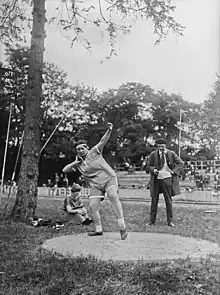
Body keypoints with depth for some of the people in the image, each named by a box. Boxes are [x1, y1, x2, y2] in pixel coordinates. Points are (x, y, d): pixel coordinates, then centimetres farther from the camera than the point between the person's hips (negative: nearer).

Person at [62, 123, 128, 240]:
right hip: (95, 184, 5)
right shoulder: (77, 163, 12)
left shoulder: (94, 152, -1)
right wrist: (74, 163, -5)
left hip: (109, 178, -5)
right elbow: (64, 170, 11)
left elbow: (103, 141, -14)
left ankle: (122, 227, -33)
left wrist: (109, 131, -32)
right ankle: (98, 230, 19)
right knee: (92, 207, -4)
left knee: (113, 196, -30)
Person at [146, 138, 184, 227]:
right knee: (154, 200, 5)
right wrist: (153, 170, -10)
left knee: (168, 200, 3)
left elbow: (181, 164, 7)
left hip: (167, 179, -1)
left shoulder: (171, 154, 1)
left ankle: (170, 221, 12)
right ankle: (152, 220, 14)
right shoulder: (153, 154, 3)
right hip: (156, 179, 1)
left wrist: (174, 171, -6)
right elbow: (148, 166, 10)